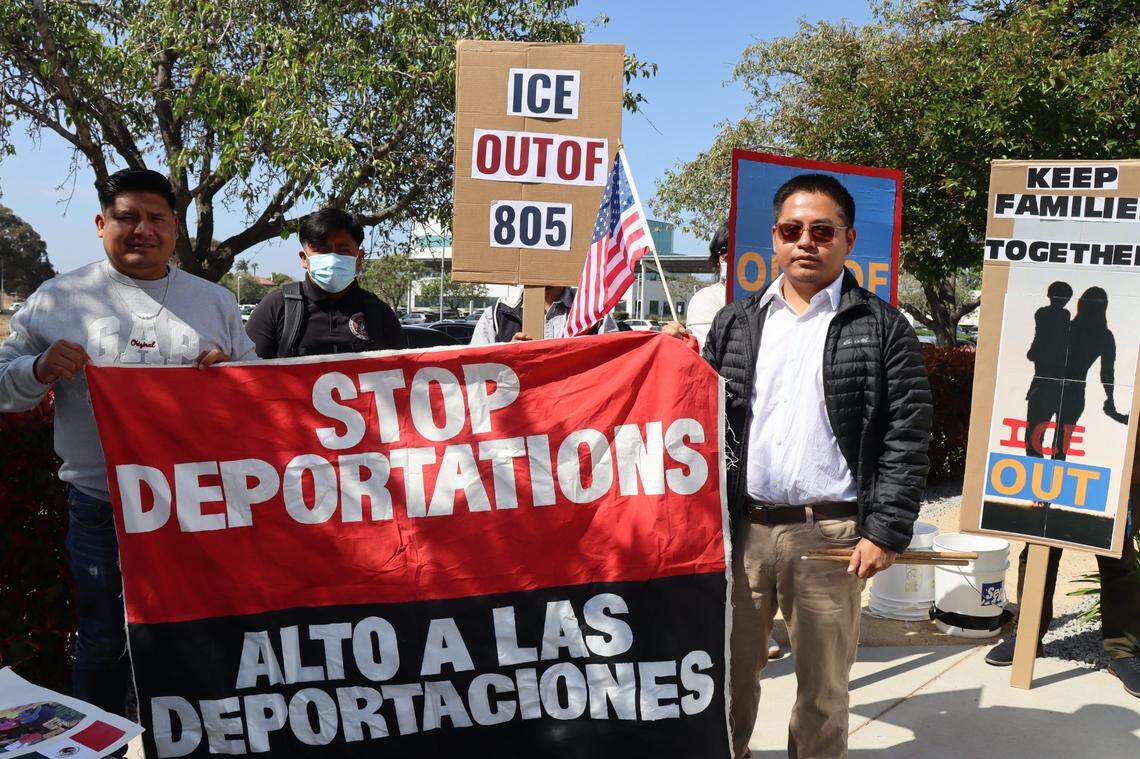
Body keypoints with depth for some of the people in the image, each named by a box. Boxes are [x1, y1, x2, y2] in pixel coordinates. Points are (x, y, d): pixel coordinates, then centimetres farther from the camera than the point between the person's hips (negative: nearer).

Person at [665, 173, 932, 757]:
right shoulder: (735, 323, 11)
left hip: (830, 534, -2)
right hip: (741, 527, 3)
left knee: (823, 687, 12)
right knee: (729, 671, 14)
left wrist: (886, 531, -9)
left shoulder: (882, 328, 1)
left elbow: (907, 437, -3)